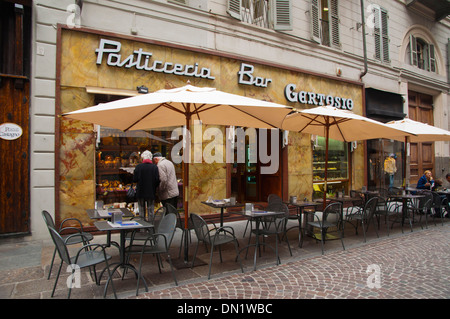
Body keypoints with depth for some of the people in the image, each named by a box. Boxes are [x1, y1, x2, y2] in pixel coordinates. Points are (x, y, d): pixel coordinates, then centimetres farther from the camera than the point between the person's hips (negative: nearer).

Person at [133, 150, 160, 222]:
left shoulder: (138, 167, -9)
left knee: (142, 210, 13)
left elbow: (134, 180, -9)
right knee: (150, 211, 11)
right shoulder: (154, 167, -9)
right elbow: (157, 181, -11)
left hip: (141, 192, 0)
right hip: (151, 193, 0)